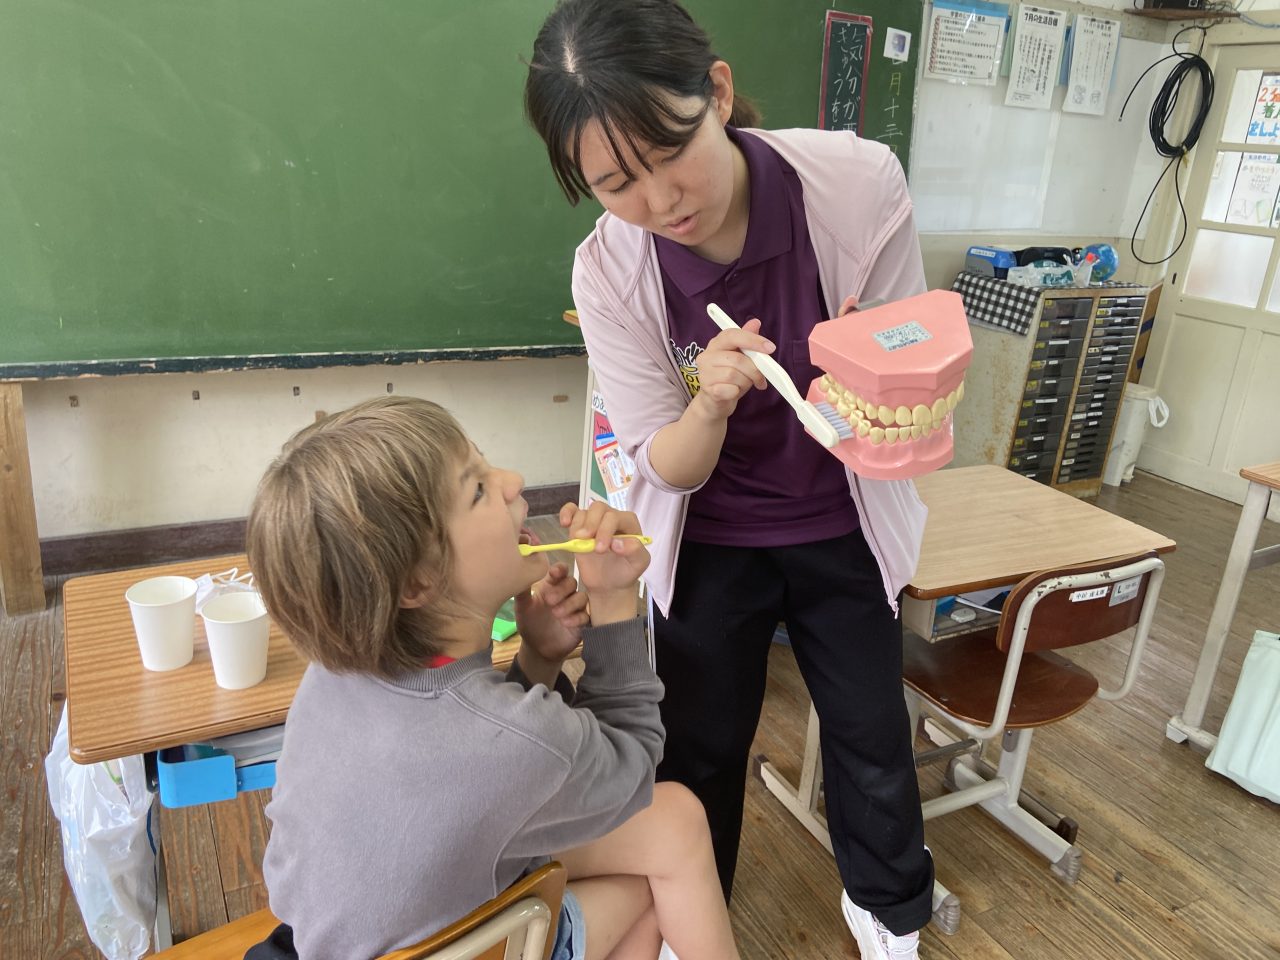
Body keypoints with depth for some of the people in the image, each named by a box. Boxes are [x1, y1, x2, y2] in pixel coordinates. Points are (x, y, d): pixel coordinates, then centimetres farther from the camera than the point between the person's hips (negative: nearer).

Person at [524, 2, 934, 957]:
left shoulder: (861, 181, -24)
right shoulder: (608, 272, -23)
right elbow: (669, 467, -15)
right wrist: (708, 406, -38)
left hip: (841, 525, 1)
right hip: (708, 542, -1)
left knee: (873, 732, 18)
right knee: (702, 751, 15)